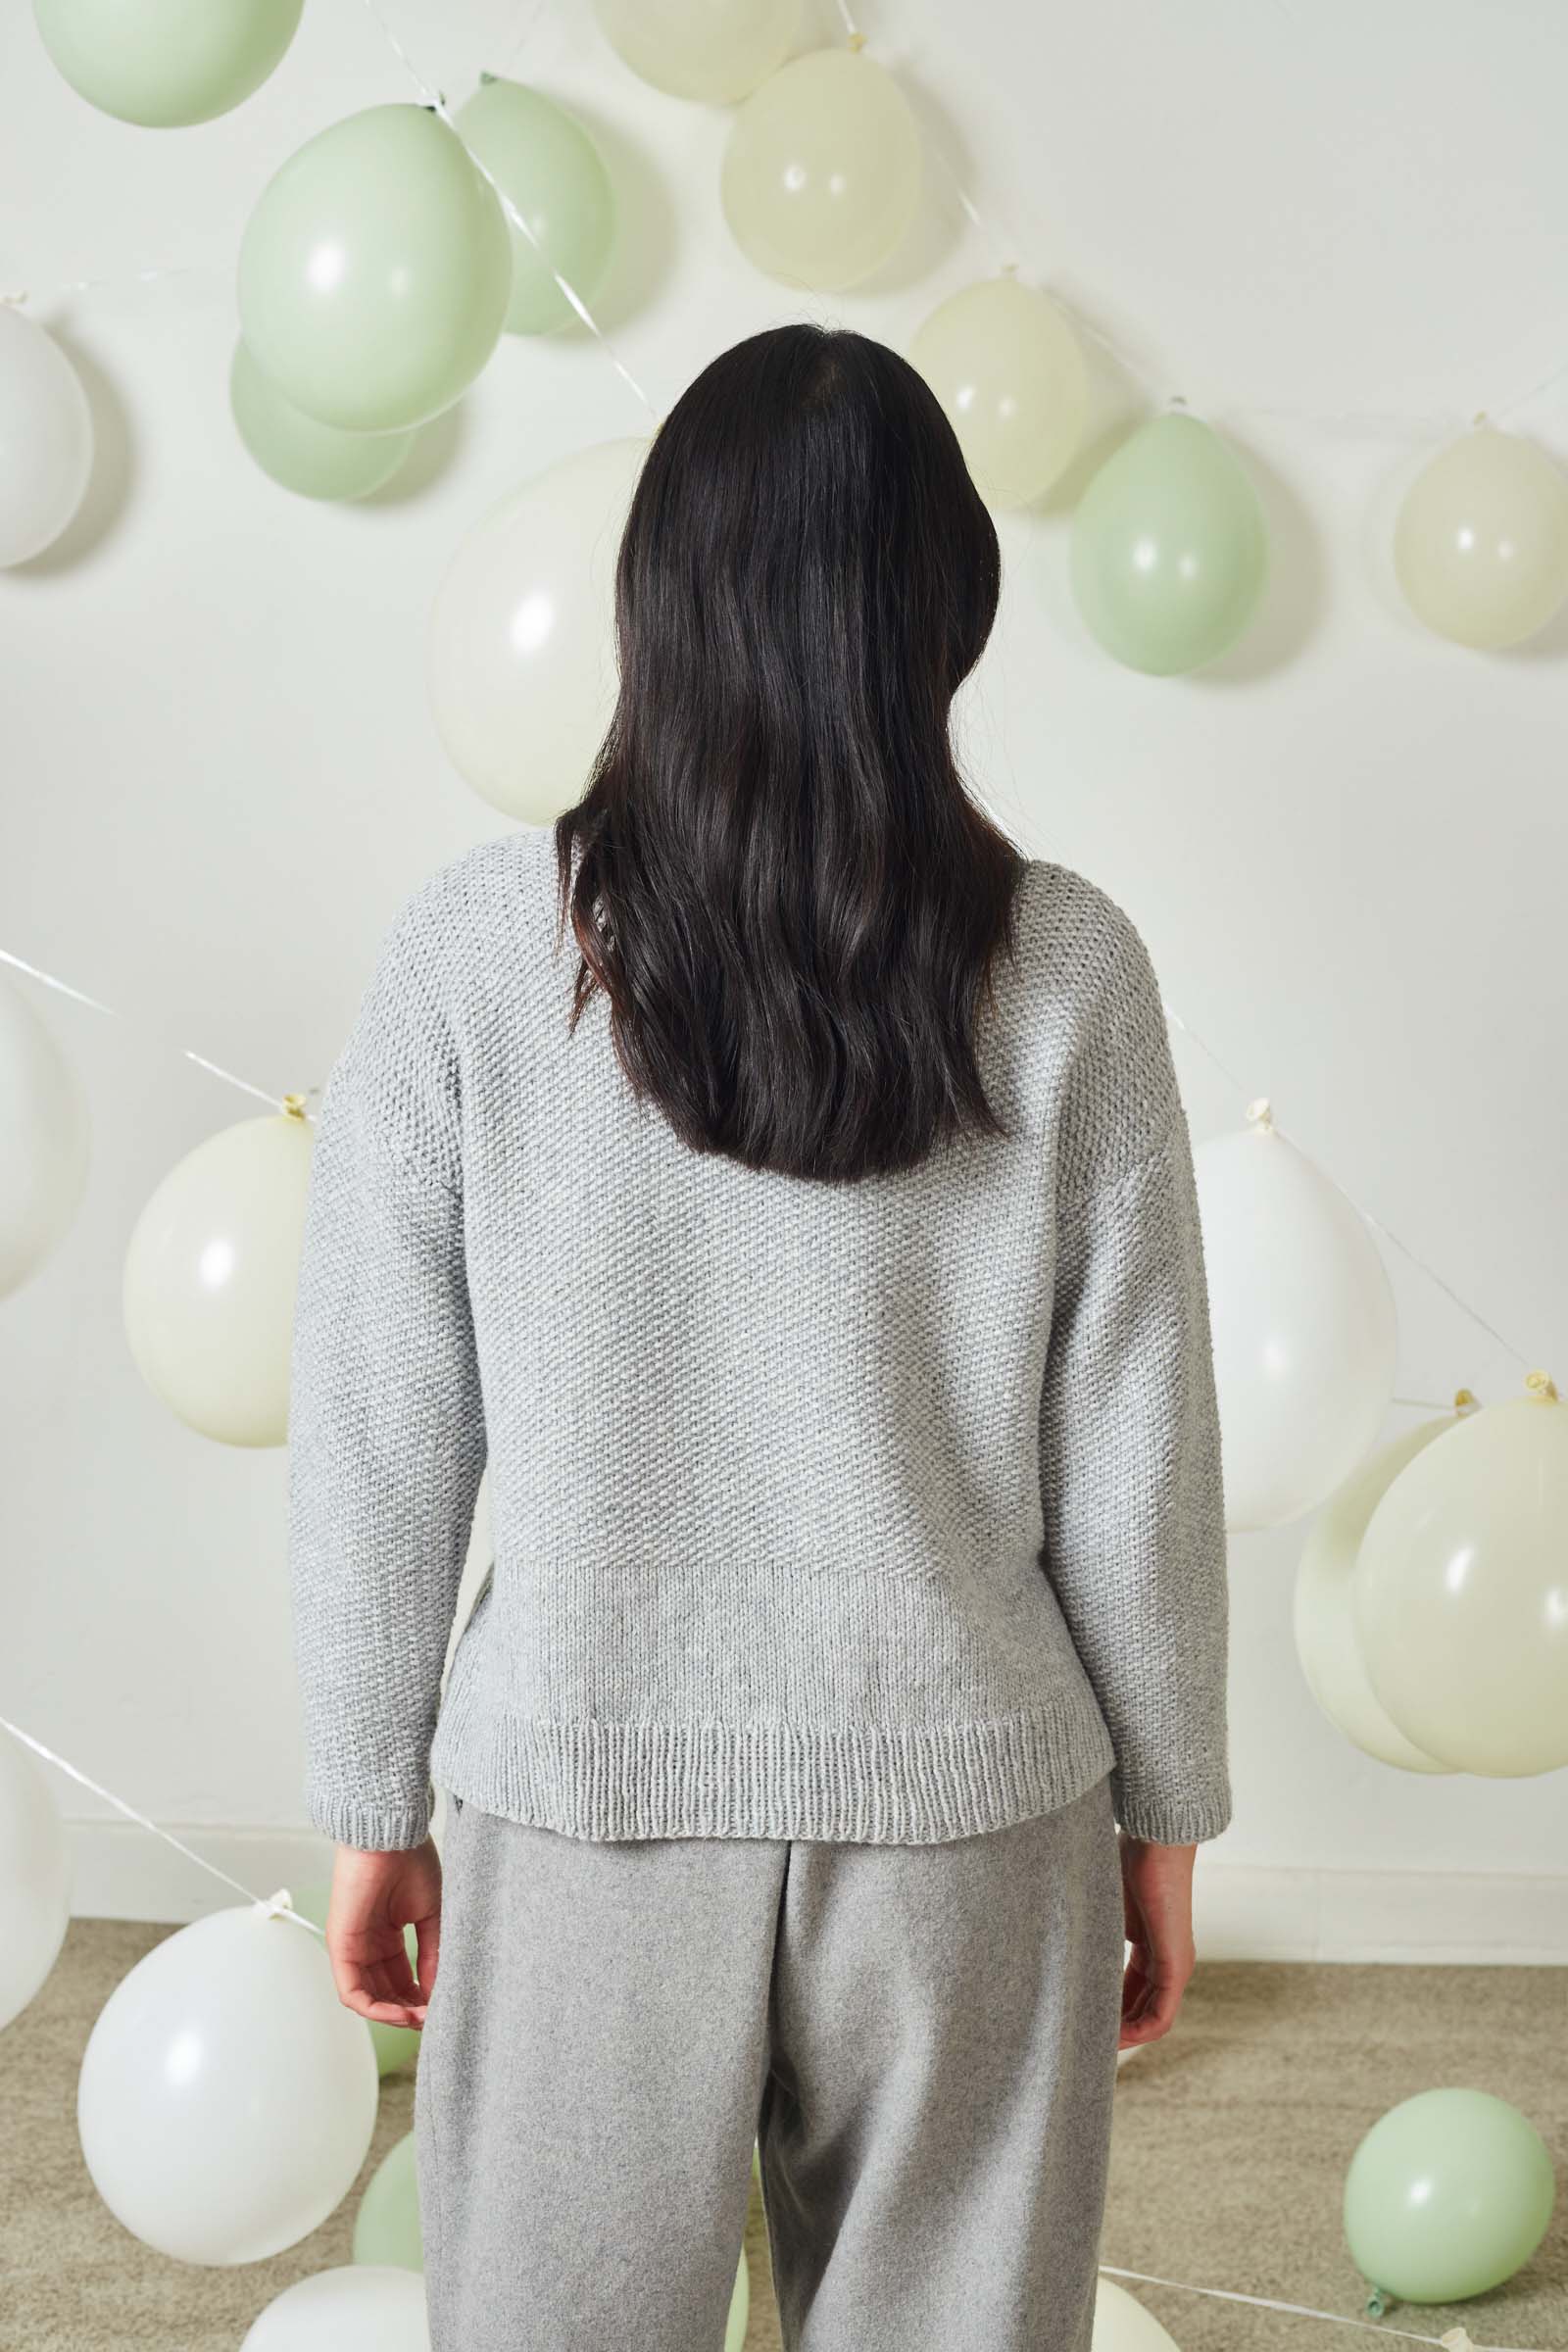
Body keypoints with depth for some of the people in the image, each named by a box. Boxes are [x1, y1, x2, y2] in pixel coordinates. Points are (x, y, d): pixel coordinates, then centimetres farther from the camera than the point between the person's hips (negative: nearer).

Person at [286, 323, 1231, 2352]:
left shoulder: (476, 950, -11)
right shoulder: (1063, 969, -10)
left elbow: (372, 1443, -5)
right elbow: (1135, 1464, -4)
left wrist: (371, 1809, 8)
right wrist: (1165, 1819, 9)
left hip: (587, 1802, 0)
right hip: (966, 1806, 1)